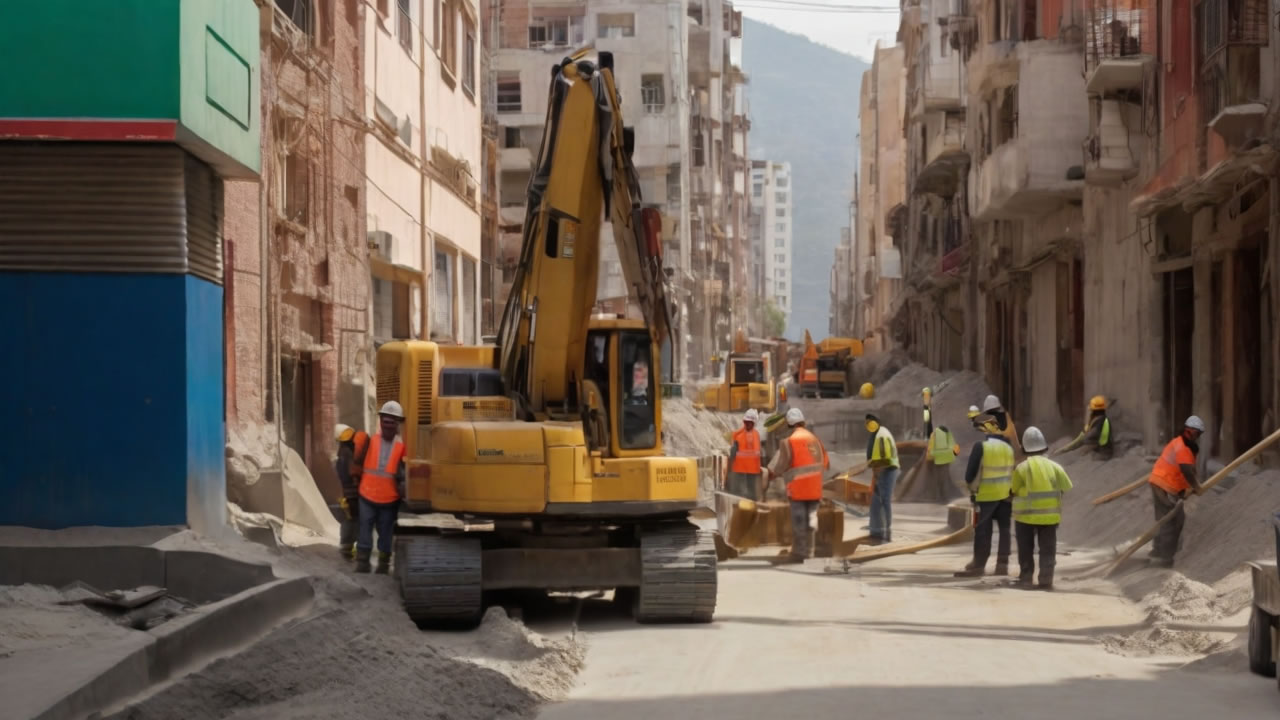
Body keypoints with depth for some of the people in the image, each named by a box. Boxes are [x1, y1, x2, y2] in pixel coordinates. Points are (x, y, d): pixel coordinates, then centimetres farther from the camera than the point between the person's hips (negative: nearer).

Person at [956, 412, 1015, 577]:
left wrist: (971, 486, 6)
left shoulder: (981, 446, -13)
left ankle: (978, 565, -1)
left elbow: (971, 471, -10)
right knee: (1004, 529, 10)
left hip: (987, 494, -6)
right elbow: (1012, 470, 14)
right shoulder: (1007, 446, 7)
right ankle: (1002, 564, 12)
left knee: (983, 531, -2)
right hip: (1006, 494, 6)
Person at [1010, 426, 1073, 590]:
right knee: (1047, 549, 8)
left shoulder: (1021, 468, -11)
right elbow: (1066, 487, -1)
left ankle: (1026, 578, 11)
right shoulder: (1054, 466, -4)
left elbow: (1013, 490, -4)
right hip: (1049, 515, 2)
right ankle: (1046, 579, 1)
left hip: (1026, 515, -2)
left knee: (1026, 550, 11)